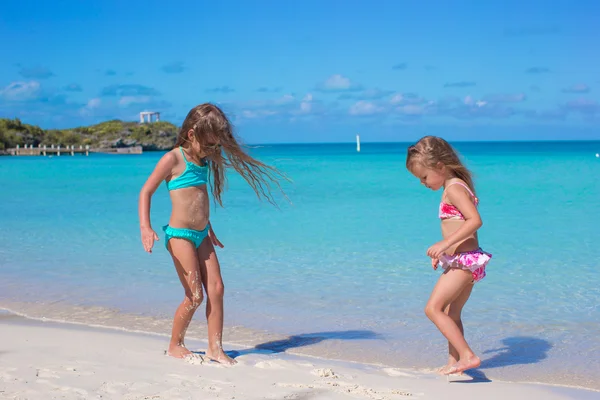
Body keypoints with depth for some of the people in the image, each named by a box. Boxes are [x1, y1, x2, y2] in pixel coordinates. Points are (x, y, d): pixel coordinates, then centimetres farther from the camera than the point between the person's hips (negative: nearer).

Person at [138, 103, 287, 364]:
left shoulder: (205, 161, 12)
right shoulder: (173, 159, -10)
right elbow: (146, 192, -9)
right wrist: (145, 227, -22)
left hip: (201, 235, 7)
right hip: (180, 235, -7)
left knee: (216, 288, -1)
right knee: (195, 295, -7)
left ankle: (215, 347, 6)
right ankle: (175, 346, 12)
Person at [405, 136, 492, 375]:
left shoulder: (454, 188, -15)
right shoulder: (454, 187, 15)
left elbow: (475, 220, -27)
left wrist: (445, 243, -30)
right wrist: (443, 251, 24)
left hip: (465, 260, -11)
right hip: (462, 260, 11)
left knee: (433, 308, -15)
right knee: (451, 314, 18)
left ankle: (467, 356, -17)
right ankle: (454, 362, 26)